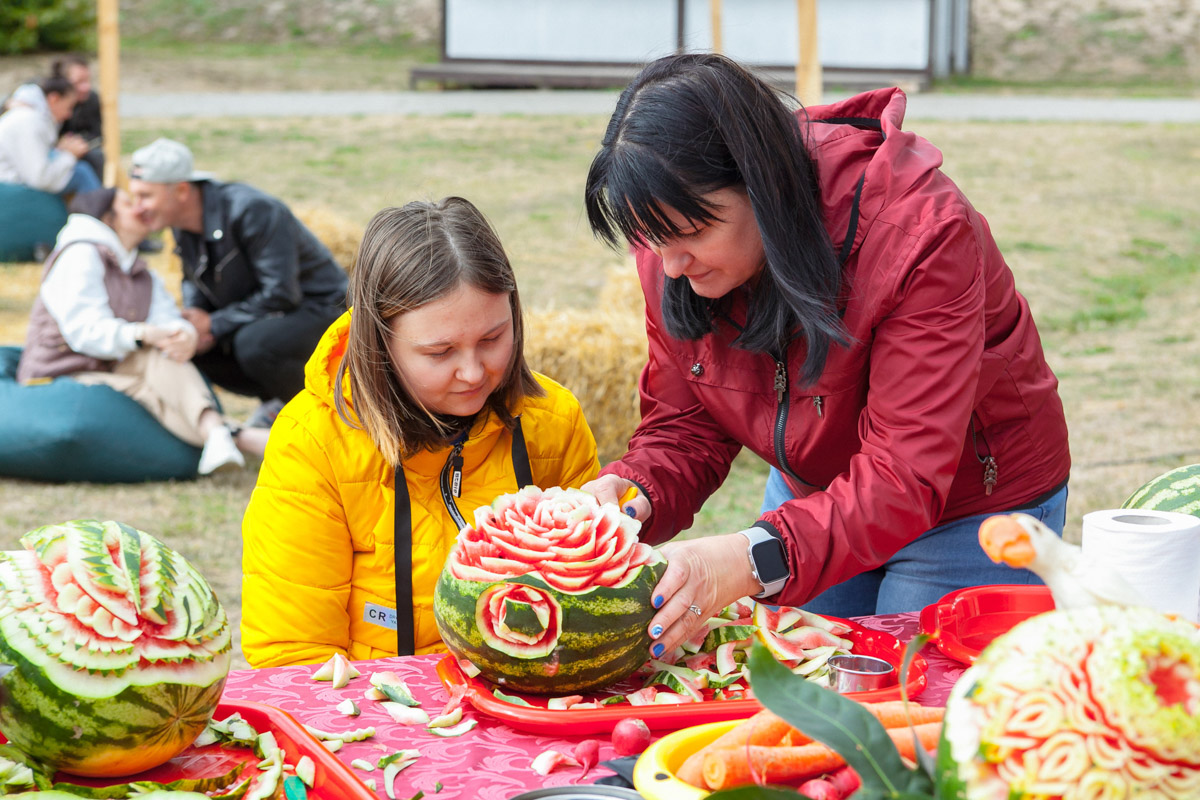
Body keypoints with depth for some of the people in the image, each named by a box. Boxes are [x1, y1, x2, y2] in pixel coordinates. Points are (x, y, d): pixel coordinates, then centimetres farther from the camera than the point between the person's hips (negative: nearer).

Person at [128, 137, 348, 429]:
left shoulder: (253, 210, -28)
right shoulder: (183, 226, -2)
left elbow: (280, 295, -29)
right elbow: (194, 282, 15)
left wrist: (214, 325, -22)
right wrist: (193, 322, -9)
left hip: (322, 309, -9)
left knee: (255, 343, -36)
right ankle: (276, 403, 10)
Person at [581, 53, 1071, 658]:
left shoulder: (919, 231, -35)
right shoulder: (670, 251, -17)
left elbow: (906, 477, -38)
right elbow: (684, 425, -6)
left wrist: (755, 558, -53)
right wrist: (635, 494, -30)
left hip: (973, 504, -5)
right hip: (817, 494, 5)